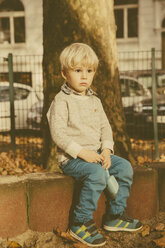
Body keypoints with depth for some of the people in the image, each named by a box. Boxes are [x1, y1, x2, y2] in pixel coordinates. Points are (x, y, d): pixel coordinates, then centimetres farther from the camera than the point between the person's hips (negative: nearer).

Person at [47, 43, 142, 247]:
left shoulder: (94, 101, 15)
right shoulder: (61, 101, -8)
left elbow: (105, 127, 14)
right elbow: (58, 133, -16)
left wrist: (106, 149, -5)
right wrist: (81, 152, -22)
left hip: (96, 153, 8)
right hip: (71, 158, -7)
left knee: (124, 167, -6)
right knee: (97, 174, -32)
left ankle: (115, 216, 7)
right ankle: (80, 223, -20)